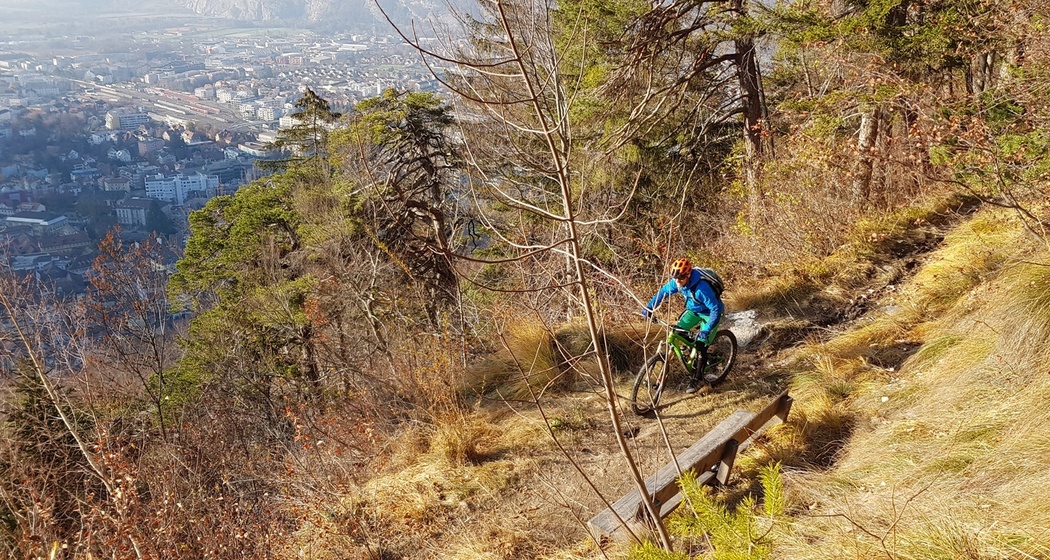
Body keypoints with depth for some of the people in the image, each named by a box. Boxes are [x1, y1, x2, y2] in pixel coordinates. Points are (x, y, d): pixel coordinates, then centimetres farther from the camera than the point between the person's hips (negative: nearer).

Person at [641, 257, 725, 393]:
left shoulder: (701, 288, -40)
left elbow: (715, 310, -36)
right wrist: (649, 308, -15)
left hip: (709, 313, -7)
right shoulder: (677, 282, -20)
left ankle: (696, 379, 3)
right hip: (693, 310, 7)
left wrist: (706, 330, -42)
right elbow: (663, 291, -4)